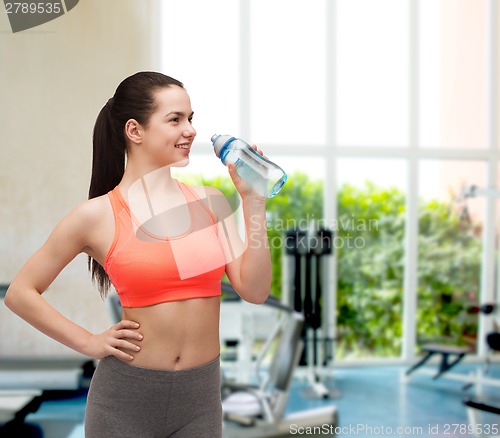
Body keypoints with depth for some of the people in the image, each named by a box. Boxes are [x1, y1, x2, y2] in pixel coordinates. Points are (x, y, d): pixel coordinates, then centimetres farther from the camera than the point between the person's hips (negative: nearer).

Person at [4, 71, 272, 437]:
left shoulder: (209, 202, 1)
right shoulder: (98, 215, -8)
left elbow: (255, 291, -5)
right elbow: (20, 293, 0)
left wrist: (252, 200, -7)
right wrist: (89, 343, -5)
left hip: (202, 393, 3)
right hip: (127, 396, -3)